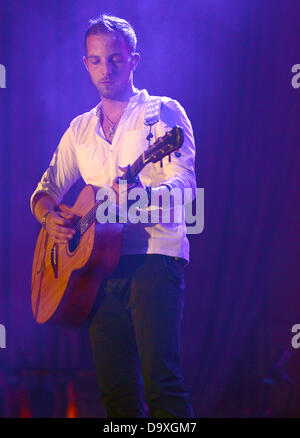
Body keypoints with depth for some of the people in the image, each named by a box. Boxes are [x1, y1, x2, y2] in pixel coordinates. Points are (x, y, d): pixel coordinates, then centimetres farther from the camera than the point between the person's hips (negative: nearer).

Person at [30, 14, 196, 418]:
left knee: (161, 381, -18)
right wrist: (51, 218, -4)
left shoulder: (163, 112, 3)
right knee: (115, 389, 1)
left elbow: (184, 183, -9)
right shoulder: (81, 129, 19)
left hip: (154, 253, -5)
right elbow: (46, 189, 20)